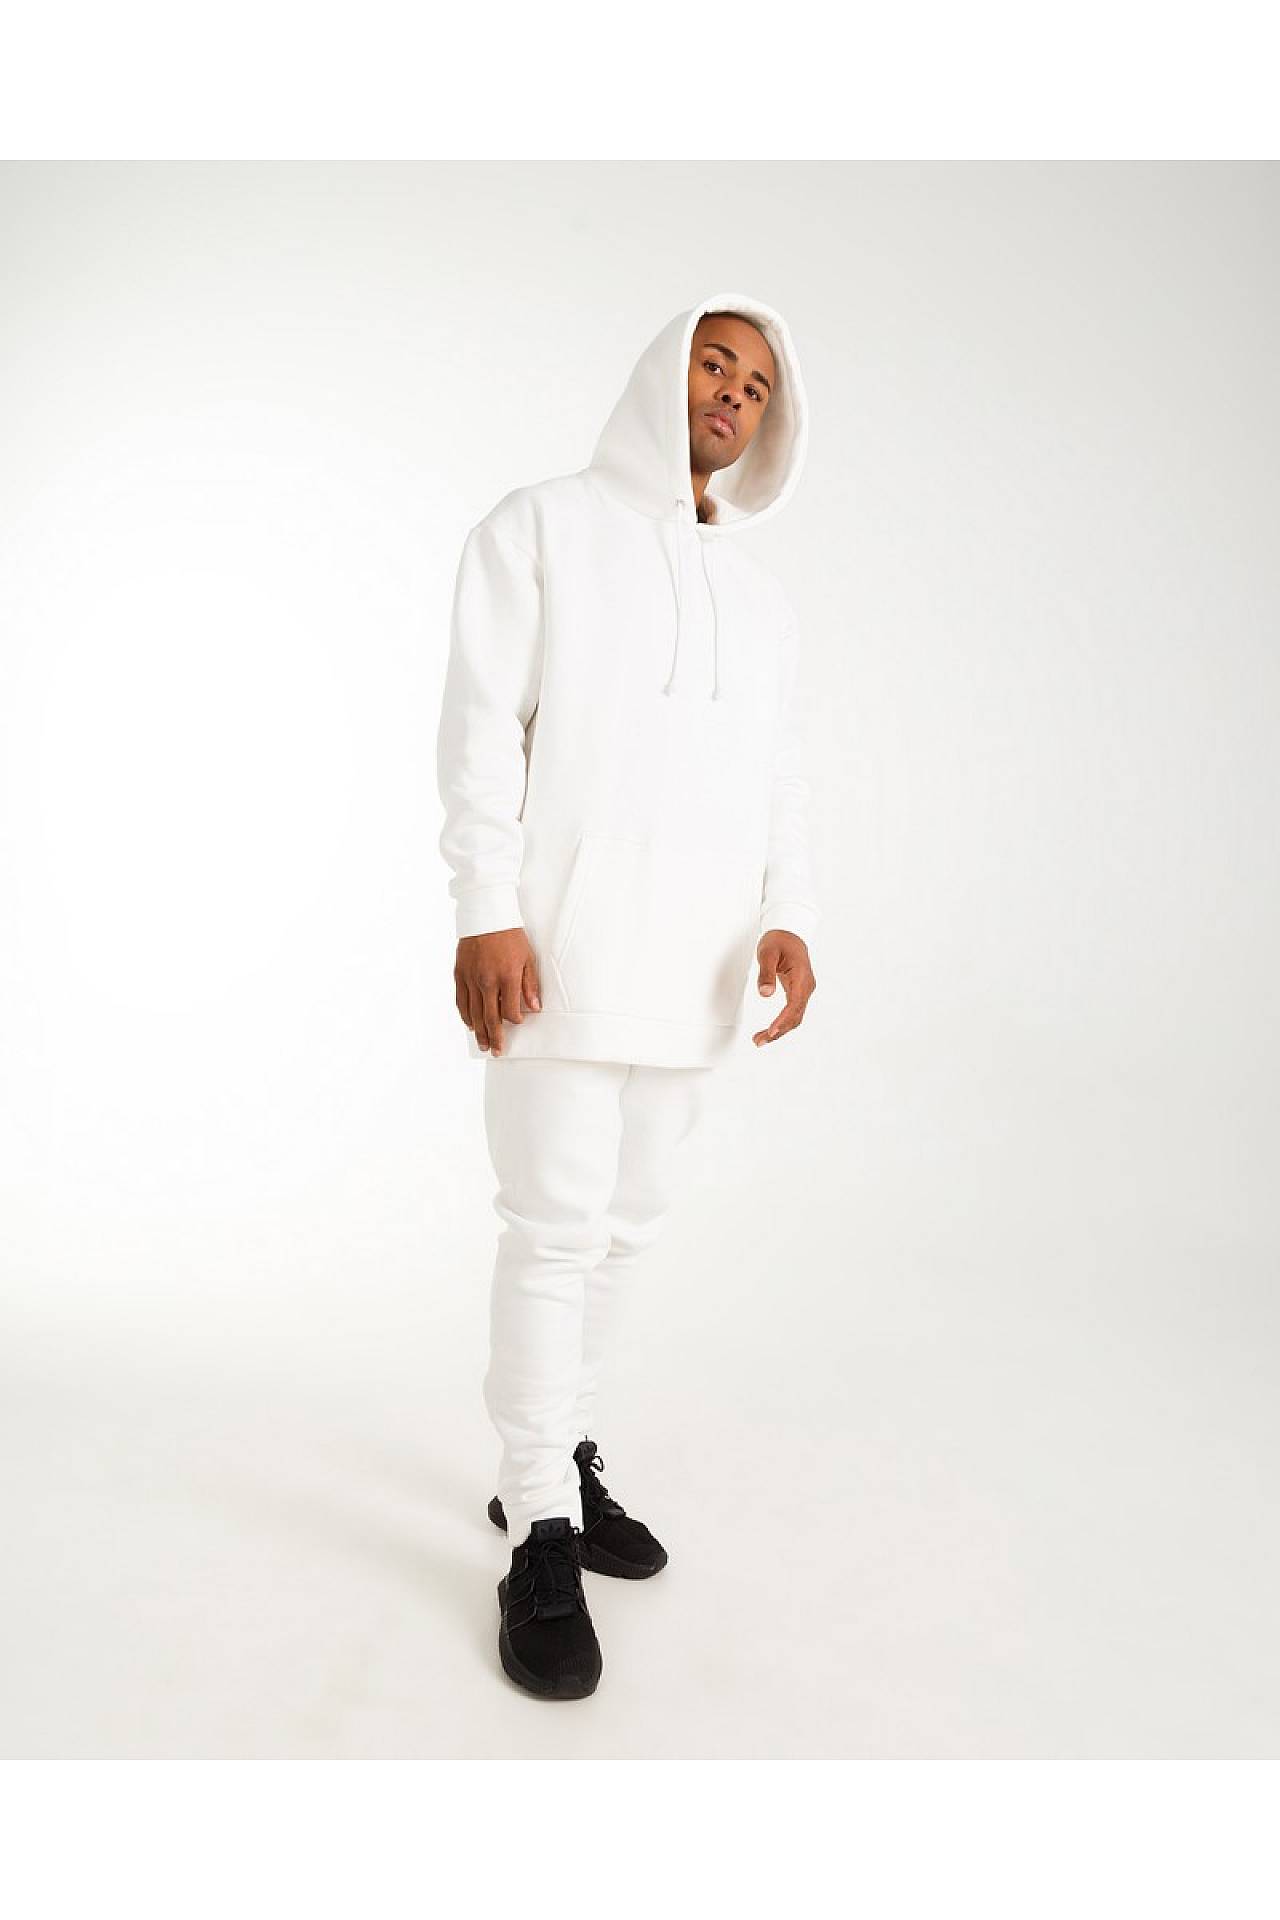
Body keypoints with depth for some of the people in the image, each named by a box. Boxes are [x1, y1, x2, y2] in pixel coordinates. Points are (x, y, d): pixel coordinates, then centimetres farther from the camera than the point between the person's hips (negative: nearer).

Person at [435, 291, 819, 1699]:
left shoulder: (764, 602, 20)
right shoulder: (542, 529, 5)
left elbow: (780, 778, 13)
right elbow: (482, 724, -5)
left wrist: (788, 915, -5)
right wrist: (484, 912, -15)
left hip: (693, 964, 5)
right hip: (564, 945, -5)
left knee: (622, 1227, 11)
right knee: (557, 1230, -5)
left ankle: (558, 1458, 26)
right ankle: (541, 1533, 7)